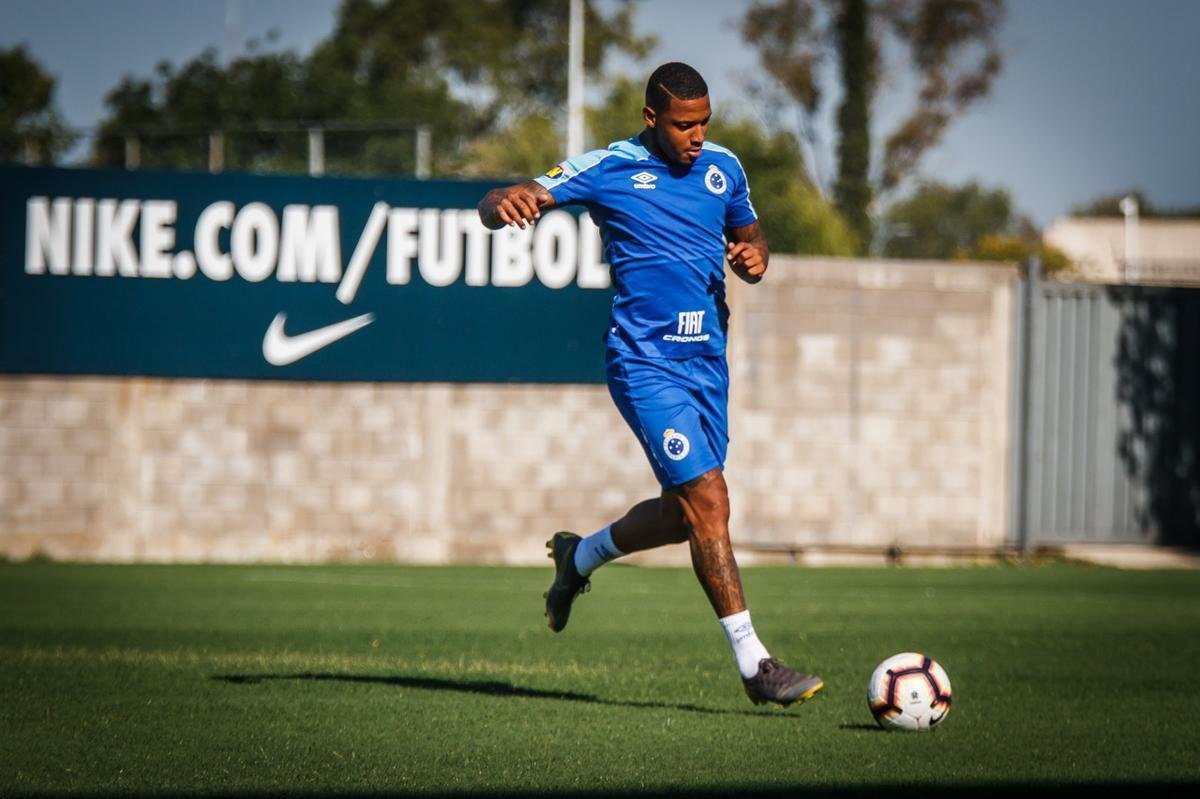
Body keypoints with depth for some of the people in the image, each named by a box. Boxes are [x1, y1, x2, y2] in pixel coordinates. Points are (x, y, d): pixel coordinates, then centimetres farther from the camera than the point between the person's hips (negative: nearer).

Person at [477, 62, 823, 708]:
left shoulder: (723, 167, 10)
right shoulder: (607, 169, -6)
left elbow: (748, 238, 25)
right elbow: (501, 205, -8)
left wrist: (753, 258, 0)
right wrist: (503, 205, -34)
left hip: (707, 361, 7)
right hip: (646, 363, -7)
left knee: (684, 512, 12)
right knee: (708, 501, -15)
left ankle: (579, 557, 41)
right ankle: (753, 664, -12)